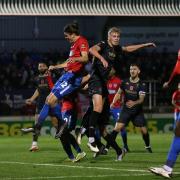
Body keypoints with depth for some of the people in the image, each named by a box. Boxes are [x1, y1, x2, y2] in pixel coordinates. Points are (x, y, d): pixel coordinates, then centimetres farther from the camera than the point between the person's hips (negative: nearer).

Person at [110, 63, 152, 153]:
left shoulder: (142, 85, -11)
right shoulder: (125, 82, -3)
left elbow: (141, 99, -20)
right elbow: (119, 93, 9)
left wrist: (134, 103, -41)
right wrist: (113, 102, -8)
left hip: (137, 111, -1)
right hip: (126, 110, 1)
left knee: (144, 130, -1)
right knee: (117, 127, -16)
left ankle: (148, 146, 26)